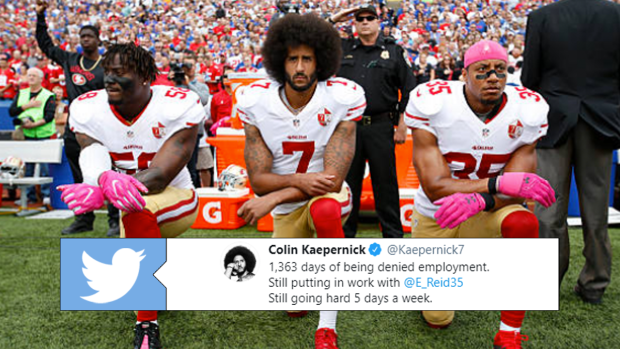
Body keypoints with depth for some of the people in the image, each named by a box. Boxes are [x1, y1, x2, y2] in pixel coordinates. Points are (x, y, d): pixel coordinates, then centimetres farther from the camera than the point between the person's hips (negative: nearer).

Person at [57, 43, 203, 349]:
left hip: (176, 199, -5)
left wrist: (100, 192, -46)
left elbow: (160, 176, -31)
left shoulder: (178, 107, -24)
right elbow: (93, 159, -25)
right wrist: (107, 179, -51)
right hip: (134, 213, 6)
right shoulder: (87, 110, -10)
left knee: (137, 211, -38)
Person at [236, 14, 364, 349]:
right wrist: (299, 180, -33)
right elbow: (258, 179, -14)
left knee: (325, 210, -40)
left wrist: (271, 199, -28)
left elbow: (333, 179, -23)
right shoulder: (254, 100, -14)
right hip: (285, 210, 2)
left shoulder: (343, 97, -20)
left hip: (326, 195, -2)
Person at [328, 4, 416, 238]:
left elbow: (409, 89, 5)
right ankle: (345, 233, 21)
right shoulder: (343, 48, 12)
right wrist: (333, 20, 8)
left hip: (380, 126, -2)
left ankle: (393, 233, 15)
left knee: (385, 182, 3)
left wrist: (402, 125, -2)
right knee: (348, 180, 9)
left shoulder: (394, 50, 7)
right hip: (349, 126, 2)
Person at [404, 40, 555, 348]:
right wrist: (499, 183, -38)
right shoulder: (434, 106, -21)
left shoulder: (526, 112, -14)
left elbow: (516, 193, -18)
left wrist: (477, 199, -39)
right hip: (435, 218, -1)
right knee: (438, 320, 8)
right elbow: (436, 188, -27)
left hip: (485, 215, 1)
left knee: (523, 223, -36)